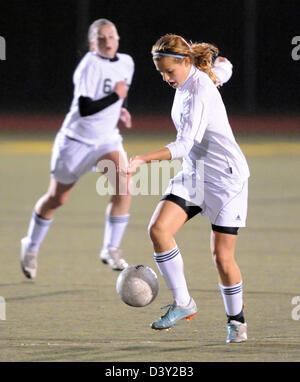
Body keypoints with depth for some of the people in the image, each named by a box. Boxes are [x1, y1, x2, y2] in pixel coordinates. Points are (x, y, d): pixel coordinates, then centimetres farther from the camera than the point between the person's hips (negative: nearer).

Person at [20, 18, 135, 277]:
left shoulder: (126, 63, 2)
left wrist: (120, 110, 5)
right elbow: (85, 109, -28)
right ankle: (31, 247, 34)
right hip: (77, 139, -5)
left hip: (107, 139, 5)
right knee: (57, 199, 10)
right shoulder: (90, 65, -20)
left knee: (124, 187, -21)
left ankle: (111, 250, -9)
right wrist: (115, 96, -24)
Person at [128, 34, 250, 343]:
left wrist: (143, 160, -41)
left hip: (225, 177, -8)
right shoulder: (185, 83, 4)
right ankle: (182, 303, -6)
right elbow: (223, 66, 25)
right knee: (159, 229, -14)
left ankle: (236, 320, 18)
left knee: (222, 255, -3)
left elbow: (184, 145, -32)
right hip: (194, 175, 8)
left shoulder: (200, 93, -23)